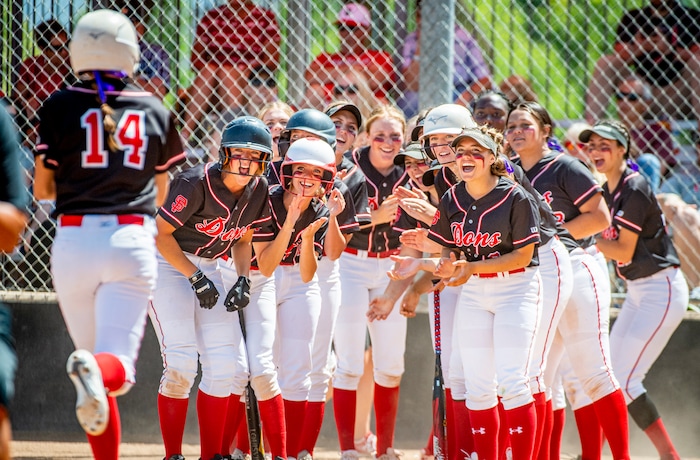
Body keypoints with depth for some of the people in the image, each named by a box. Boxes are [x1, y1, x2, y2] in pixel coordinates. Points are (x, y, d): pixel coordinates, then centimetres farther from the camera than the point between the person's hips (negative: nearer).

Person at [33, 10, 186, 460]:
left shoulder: (61, 106, 0)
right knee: (119, 368, -7)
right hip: (132, 243, 0)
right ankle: (99, 372, -42)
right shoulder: (157, 112, 8)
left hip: (74, 241, 0)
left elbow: (43, 186, 6)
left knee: (93, 360, 13)